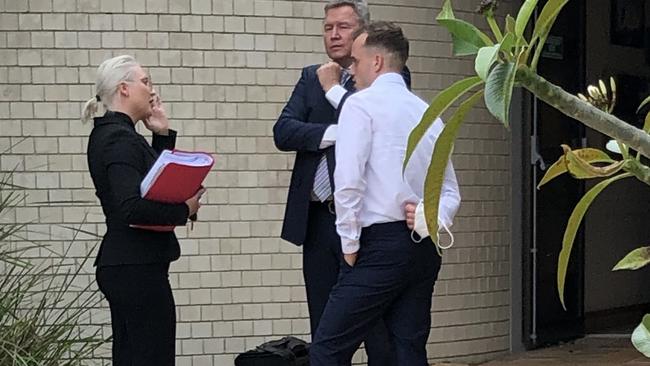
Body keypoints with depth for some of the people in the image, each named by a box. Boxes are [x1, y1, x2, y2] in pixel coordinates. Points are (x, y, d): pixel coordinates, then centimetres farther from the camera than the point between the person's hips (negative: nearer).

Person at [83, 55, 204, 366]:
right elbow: (132, 208, -26)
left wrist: (162, 135, 12)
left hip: (122, 266, 10)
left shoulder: (110, 134, 15)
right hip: (137, 267, -10)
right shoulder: (120, 139, -16)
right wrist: (184, 209, -14)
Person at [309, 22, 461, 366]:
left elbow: (348, 180, -15)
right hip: (425, 248, 8)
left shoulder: (361, 104, -5)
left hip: (381, 244, -7)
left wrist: (350, 244, -7)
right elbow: (450, 192, 18)